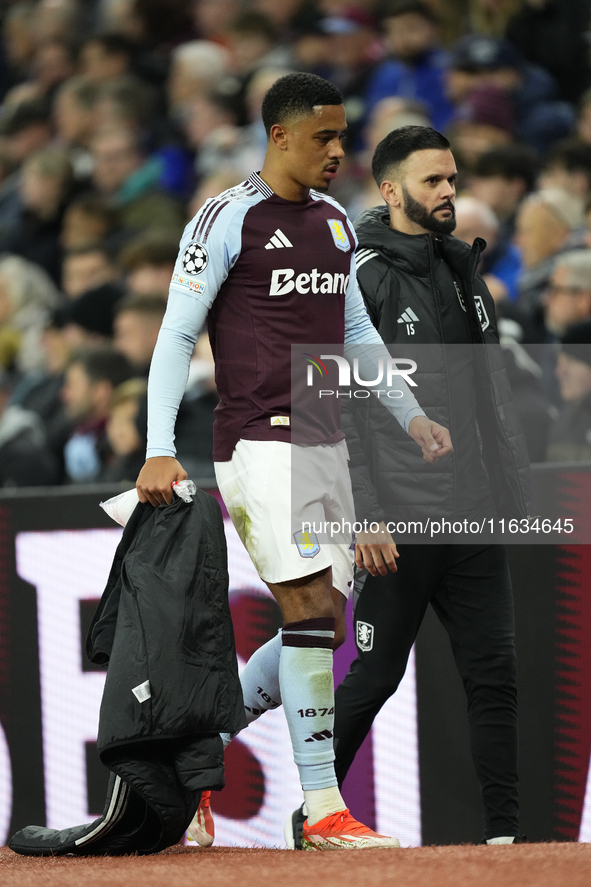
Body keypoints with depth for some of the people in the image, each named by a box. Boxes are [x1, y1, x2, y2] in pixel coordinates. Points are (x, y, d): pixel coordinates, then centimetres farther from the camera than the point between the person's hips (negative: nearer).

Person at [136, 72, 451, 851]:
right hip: (258, 442, -8)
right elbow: (177, 336, -9)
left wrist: (410, 416, 12)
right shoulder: (227, 221, -7)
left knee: (318, 630, 6)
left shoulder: (334, 223, 15)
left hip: (326, 446, 8)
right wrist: (159, 452, -17)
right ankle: (322, 809, -13)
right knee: (312, 613, -15)